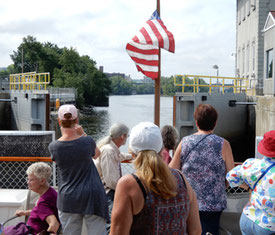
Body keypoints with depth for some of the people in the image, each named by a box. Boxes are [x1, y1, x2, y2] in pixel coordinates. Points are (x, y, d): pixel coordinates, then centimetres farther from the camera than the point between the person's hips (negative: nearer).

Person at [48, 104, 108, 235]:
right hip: (92, 196, -2)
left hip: (67, 198, 2)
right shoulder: (87, 141, -10)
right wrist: (82, 135, 8)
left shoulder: (53, 147, -7)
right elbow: (97, 154, 12)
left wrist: (64, 134, 7)